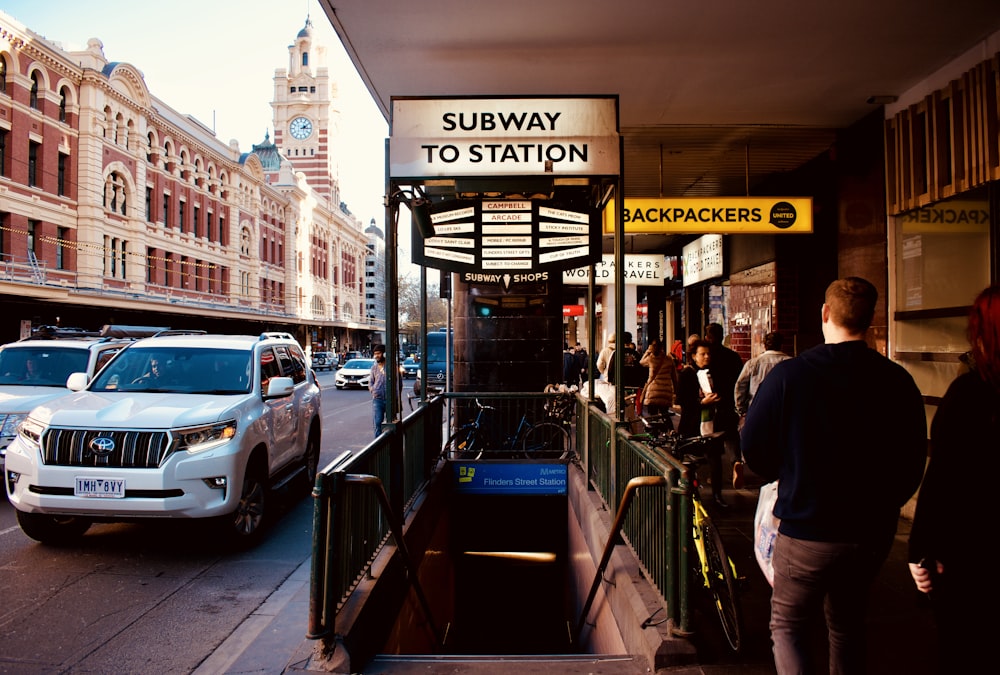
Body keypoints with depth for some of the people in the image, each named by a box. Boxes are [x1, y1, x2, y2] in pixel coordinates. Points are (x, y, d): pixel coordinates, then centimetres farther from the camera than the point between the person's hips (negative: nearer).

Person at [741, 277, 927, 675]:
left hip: (806, 532, -4)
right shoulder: (898, 381, -7)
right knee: (848, 627, 23)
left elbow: (754, 451, -10)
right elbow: (913, 462, 2)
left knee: (787, 626, 14)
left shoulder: (788, 375, -17)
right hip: (873, 534, 4)